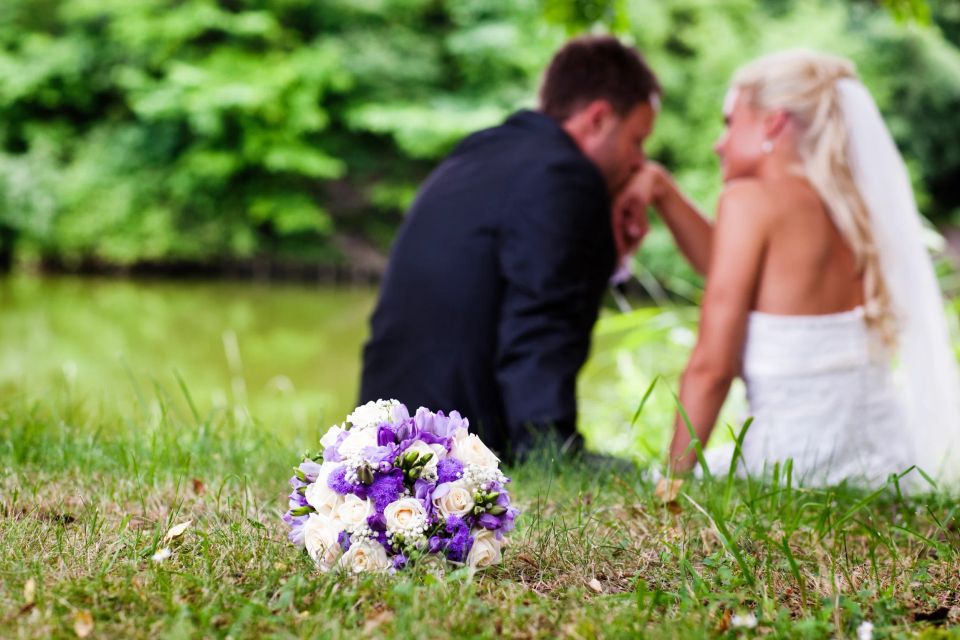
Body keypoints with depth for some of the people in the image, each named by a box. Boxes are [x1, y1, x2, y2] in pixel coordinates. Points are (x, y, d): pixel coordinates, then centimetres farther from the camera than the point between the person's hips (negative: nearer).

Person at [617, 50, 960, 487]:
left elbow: (711, 366, -14)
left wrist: (676, 474, -5)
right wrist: (662, 189, 22)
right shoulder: (845, 206, 9)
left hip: (802, 467, -7)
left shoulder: (751, 199, -12)